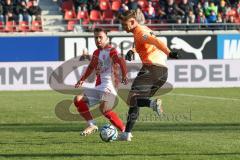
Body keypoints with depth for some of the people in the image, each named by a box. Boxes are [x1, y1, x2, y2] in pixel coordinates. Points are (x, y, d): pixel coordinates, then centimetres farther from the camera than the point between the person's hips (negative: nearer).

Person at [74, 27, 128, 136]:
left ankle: (124, 130, -21)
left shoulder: (111, 51, -6)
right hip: (99, 87, 8)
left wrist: (124, 75, -39)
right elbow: (91, 67, 35)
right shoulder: (96, 53, 19)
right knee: (78, 99, -2)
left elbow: (120, 61, -23)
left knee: (104, 108, -31)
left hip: (109, 86, -8)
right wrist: (82, 79, 25)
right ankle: (92, 125, 2)